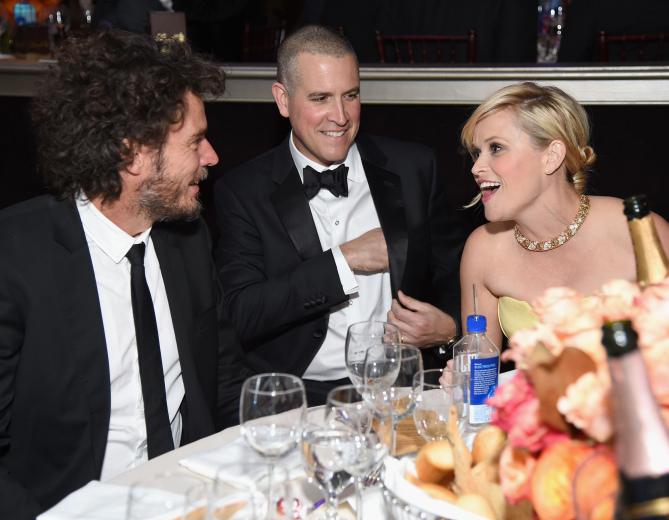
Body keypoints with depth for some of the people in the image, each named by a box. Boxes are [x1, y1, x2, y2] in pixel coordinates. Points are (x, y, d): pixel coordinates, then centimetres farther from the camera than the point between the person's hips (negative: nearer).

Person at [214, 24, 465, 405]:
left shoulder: (414, 168, 10)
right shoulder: (242, 191, 4)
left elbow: (456, 278, 18)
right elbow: (239, 317, -7)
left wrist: (450, 326, -5)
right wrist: (344, 260, -8)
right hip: (298, 399, -1)